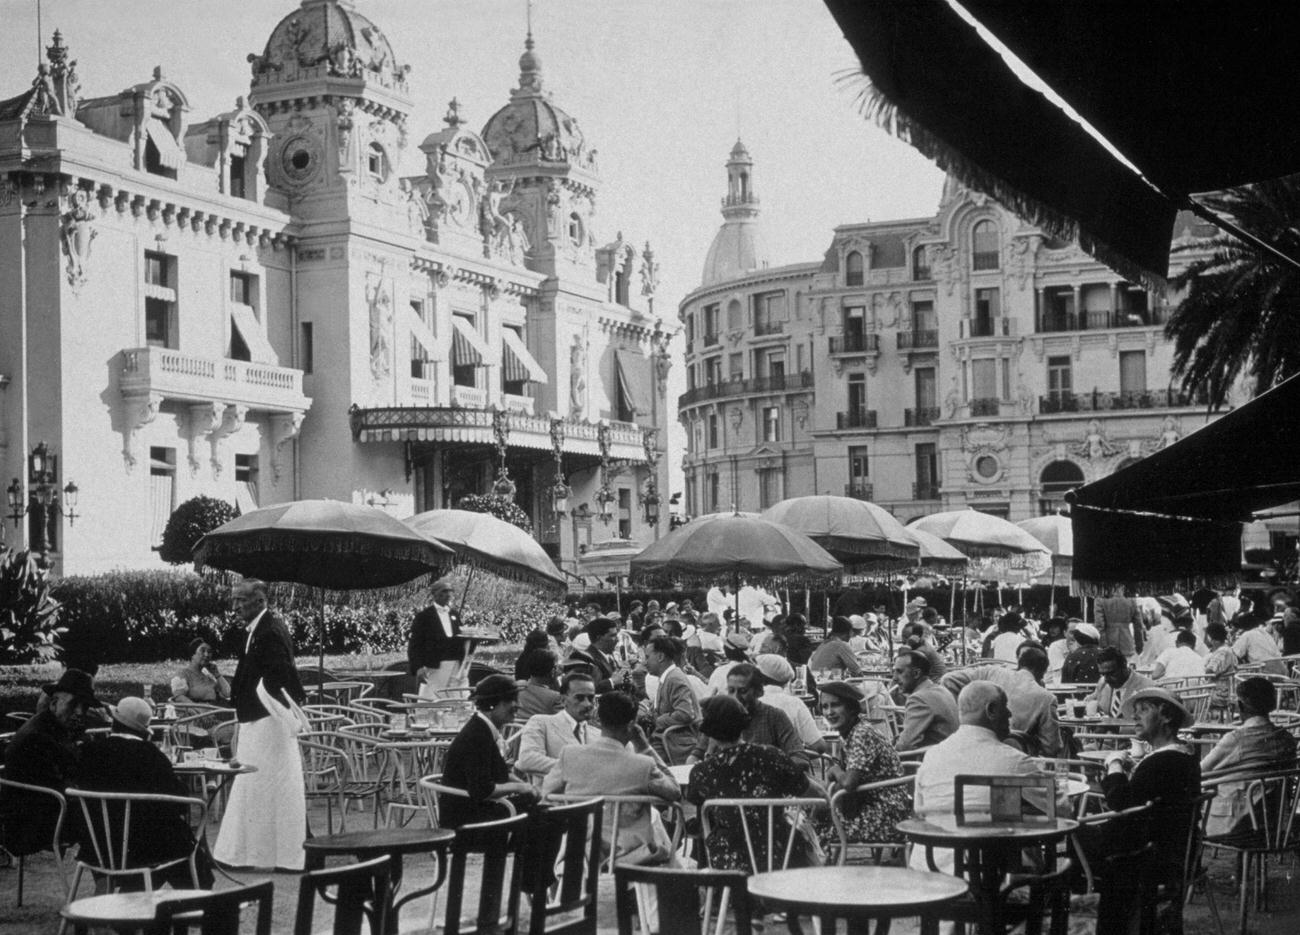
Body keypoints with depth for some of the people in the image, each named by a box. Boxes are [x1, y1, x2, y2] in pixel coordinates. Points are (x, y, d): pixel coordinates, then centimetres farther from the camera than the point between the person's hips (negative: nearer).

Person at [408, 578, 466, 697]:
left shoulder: (455, 615, 16)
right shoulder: (424, 616, -1)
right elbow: (414, 646, -5)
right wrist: (417, 668, -15)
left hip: (456, 669, 5)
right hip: (434, 669, -5)